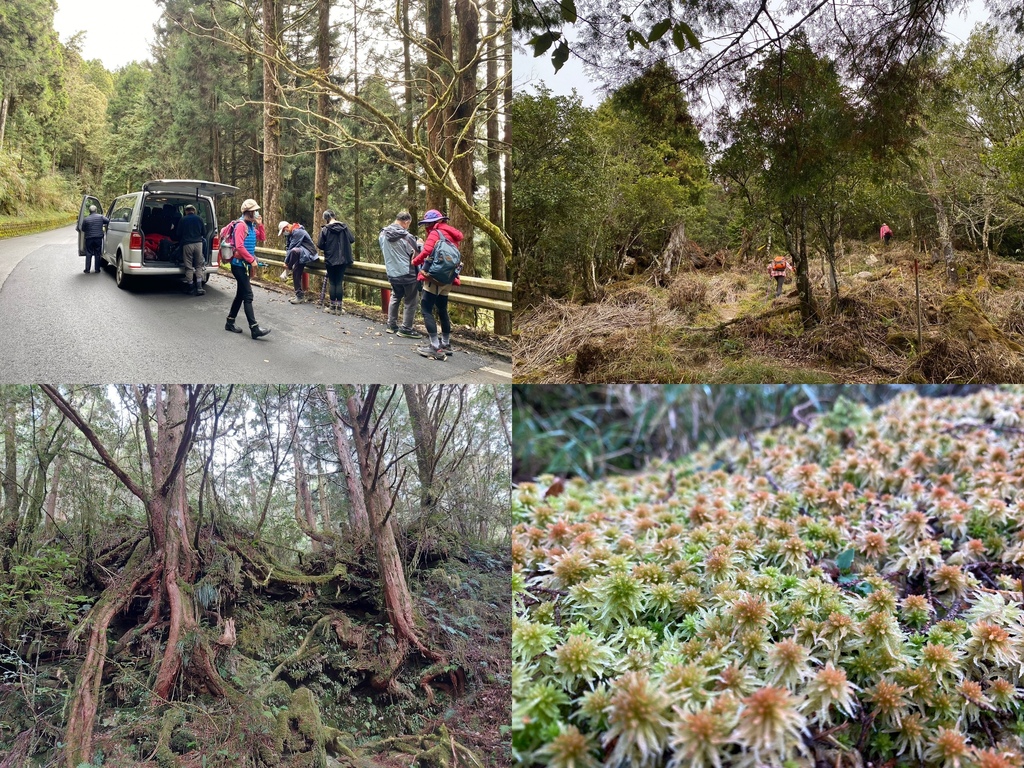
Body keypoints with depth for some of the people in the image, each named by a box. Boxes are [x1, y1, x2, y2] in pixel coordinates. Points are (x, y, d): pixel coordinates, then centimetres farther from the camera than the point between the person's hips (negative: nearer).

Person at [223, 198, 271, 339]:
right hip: (239, 264, -10)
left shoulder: (250, 225, 12)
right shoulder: (241, 225, -16)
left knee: (240, 295, 15)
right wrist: (252, 259, -19)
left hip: (244, 264, 10)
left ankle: (230, 323, 24)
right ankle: (254, 329, -15)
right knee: (248, 296, -12)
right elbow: (239, 246, -24)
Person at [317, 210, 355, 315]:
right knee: (339, 282, 5)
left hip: (330, 260, -2)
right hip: (343, 259, 2)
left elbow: (320, 245, -10)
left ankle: (333, 307, 10)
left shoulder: (325, 229, -9)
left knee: (332, 283, 6)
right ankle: (339, 308, 5)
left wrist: (327, 248, 10)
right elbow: (352, 240, 1)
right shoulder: (343, 227, -2)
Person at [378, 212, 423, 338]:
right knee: (410, 301, 6)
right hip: (407, 274, -6)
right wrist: (420, 244, 5)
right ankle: (405, 329, 7)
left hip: (392, 273, 6)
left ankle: (391, 325, 25)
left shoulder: (382, 234, 1)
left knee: (395, 297, 24)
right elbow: (418, 253, -15)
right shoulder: (406, 236, -19)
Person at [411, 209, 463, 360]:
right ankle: (446, 344, 26)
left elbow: (427, 251, -22)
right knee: (442, 309, 18)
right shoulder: (451, 235, 17)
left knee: (426, 308, -8)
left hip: (435, 277, -9)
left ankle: (436, 347, -15)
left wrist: (415, 261, -5)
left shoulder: (435, 233, -8)